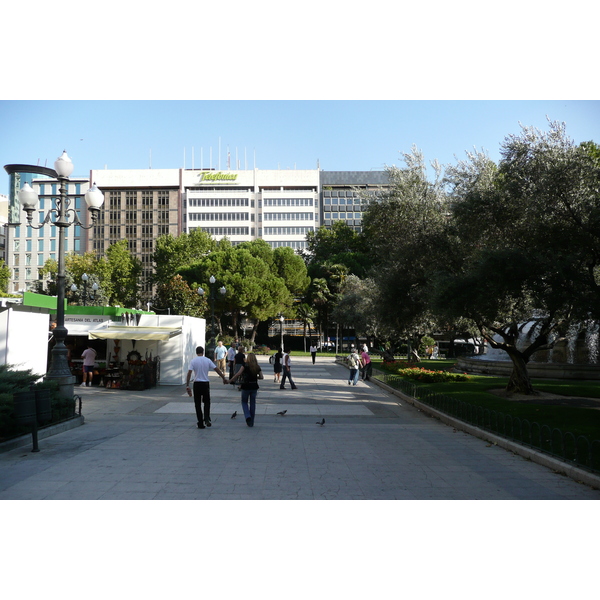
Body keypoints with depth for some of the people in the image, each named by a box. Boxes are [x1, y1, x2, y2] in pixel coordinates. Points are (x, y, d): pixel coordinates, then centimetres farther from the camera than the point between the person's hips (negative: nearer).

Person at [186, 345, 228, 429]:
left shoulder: (193, 361, -3)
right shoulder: (207, 360, 1)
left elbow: (189, 373, -10)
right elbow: (217, 369, 2)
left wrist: (187, 385, -9)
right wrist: (223, 378, 12)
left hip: (197, 384, -1)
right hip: (205, 384, 1)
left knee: (198, 404, 6)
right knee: (207, 402, 17)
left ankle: (200, 423, 6)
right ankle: (207, 419, -3)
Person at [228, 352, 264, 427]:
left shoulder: (245, 365, -8)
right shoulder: (257, 367, 2)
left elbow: (238, 374, -16)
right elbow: (261, 377, 1)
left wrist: (230, 380, -11)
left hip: (246, 386, -3)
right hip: (254, 386, 3)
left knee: (244, 402, 15)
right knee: (253, 403, 11)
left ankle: (247, 416, -9)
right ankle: (251, 422, 15)